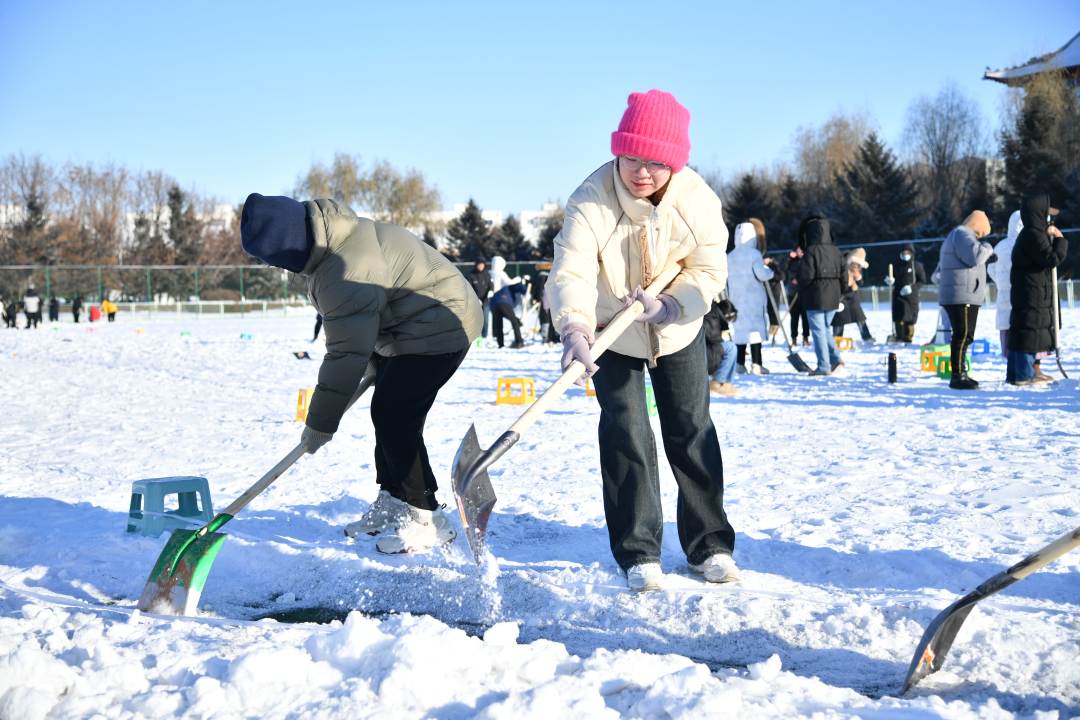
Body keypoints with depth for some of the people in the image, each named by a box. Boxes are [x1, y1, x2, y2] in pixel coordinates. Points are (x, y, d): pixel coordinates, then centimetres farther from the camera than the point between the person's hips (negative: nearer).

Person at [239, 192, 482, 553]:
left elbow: (347, 354, -28)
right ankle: (392, 505, 23)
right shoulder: (333, 242, 1)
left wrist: (319, 423, -21)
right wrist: (377, 363, 18)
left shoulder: (346, 273, -32)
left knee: (394, 418, -14)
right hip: (406, 328, 11)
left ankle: (426, 519, -6)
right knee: (385, 413, 13)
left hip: (438, 329, -11)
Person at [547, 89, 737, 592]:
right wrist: (574, 328, -57)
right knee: (625, 431, -7)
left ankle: (709, 544, 14)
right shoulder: (591, 202, -29)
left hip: (678, 328, 2)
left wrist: (669, 306, -32)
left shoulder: (697, 200, -21)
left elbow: (709, 271, -14)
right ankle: (638, 551, 2)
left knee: (692, 429, 4)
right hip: (611, 331, -2)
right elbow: (571, 272, -38)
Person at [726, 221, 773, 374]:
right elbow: (762, 274, -16)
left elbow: (725, 278, 13)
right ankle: (756, 364, -6)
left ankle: (740, 364, 7)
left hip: (736, 299, 5)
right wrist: (769, 270, 3)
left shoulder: (730, 257, 8)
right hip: (754, 299, -5)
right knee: (756, 327, -3)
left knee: (739, 328, 9)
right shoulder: (754, 254, -8)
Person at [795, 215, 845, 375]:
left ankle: (823, 366, -1)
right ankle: (835, 358, 9)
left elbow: (806, 275, -17)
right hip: (833, 298, 7)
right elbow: (843, 274, 10)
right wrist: (839, 293, 19)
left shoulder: (811, 251, -14)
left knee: (818, 330, -1)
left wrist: (802, 292, 1)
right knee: (826, 328, 20)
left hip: (816, 298, -6)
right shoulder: (835, 251, 7)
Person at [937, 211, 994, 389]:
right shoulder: (963, 235, -9)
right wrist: (987, 247, -6)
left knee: (964, 336, 14)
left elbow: (941, 270, 32)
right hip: (962, 296, -11)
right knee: (963, 335, -14)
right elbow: (975, 256, -24)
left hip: (965, 297, 11)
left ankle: (960, 373, 19)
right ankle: (957, 376, -16)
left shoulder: (954, 236, 26)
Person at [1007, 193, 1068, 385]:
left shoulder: (1030, 234, 16)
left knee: (1019, 330, 12)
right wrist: (1060, 240, -9)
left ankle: (1015, 373, 17)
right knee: (1030, 329, -8)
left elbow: (1044, 258, 24)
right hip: (1032, 292, -11)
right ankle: (1025, 374, -6)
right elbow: (1052, 259, -22)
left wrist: (1051, 238, 16)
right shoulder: (1034, 235, -17)